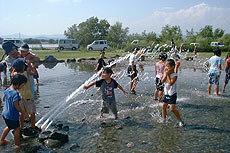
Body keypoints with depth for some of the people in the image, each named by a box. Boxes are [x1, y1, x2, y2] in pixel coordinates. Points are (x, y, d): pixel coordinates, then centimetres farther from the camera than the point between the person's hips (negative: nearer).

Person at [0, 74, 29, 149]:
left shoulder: (7, 90, -2)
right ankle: (17, 145, 22)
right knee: (17, 129, 10)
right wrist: (24, 113, -12)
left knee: (9, 127, 30)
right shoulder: (15, 93, -28)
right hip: (12, 116, -9)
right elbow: (16, 106, -23)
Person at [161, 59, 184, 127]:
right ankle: (164, 119, 28)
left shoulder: (174, 75, -17)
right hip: (166, 93, 6)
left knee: (172, 109, -9)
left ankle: (180, 121, 6)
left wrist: (168, 75, -23)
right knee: (164, 107, 11)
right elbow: (162, 81, -11)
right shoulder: (166, 73, 1)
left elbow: (170, 83, -29)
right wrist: (165, 74, -19)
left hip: (172, 94, -6)